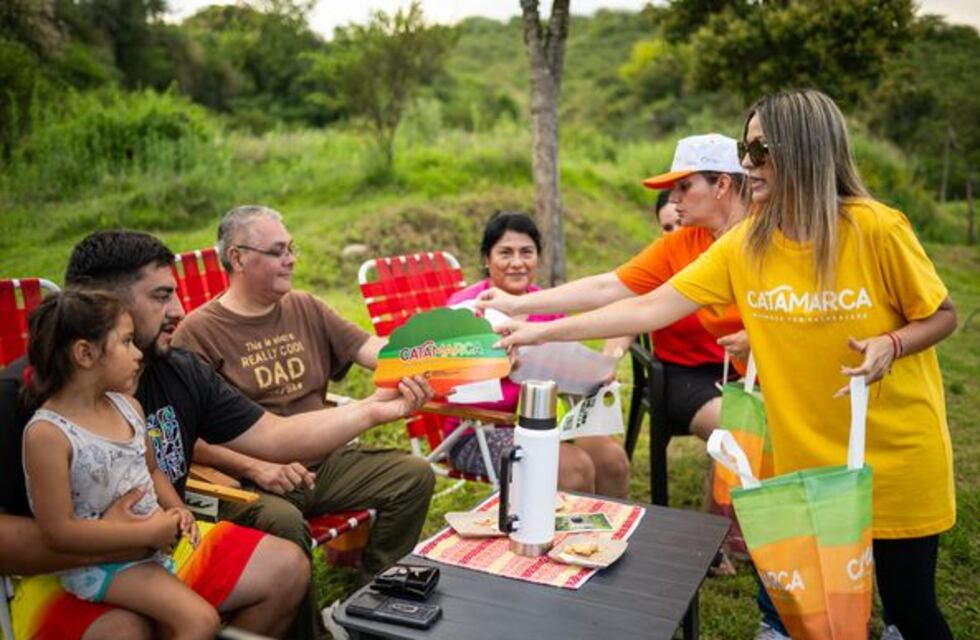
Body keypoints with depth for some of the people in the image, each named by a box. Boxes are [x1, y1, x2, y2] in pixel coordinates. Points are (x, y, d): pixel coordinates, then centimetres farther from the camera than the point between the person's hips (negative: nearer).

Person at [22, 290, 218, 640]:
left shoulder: (128, 406, 3)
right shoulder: (47, 434, -18)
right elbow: (59, 531, -19)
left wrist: (178, 512, -2)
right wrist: (147, 532, -20)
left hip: (160, 537, 8)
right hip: (99, 562, -8)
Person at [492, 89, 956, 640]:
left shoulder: (875, 228, -16)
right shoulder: (744, 245, -6)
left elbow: (943, 316, -3)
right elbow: (652, 308, -9)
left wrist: (890, 345, -25)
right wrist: (544, 332, -12)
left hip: (895, 453, -2)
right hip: (806, 456, 3)